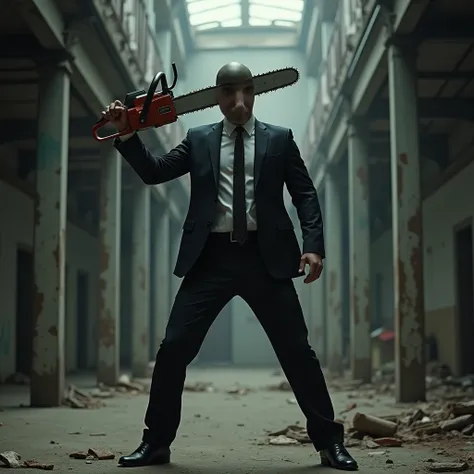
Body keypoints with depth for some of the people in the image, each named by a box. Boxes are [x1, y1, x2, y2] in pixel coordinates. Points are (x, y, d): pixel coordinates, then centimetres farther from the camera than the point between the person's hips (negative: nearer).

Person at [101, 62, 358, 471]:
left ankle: (330, 441, 15)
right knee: (175, 347, -1)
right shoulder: (198, 140, 13)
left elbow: (305, 194, 6)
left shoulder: (279, 139, 9)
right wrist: (126, 134, -7)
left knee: (297, 350, 1)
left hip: (264, 257, -1)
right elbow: (153, 172, 8)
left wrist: (314, 246, -8)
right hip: (211, 257, 1)